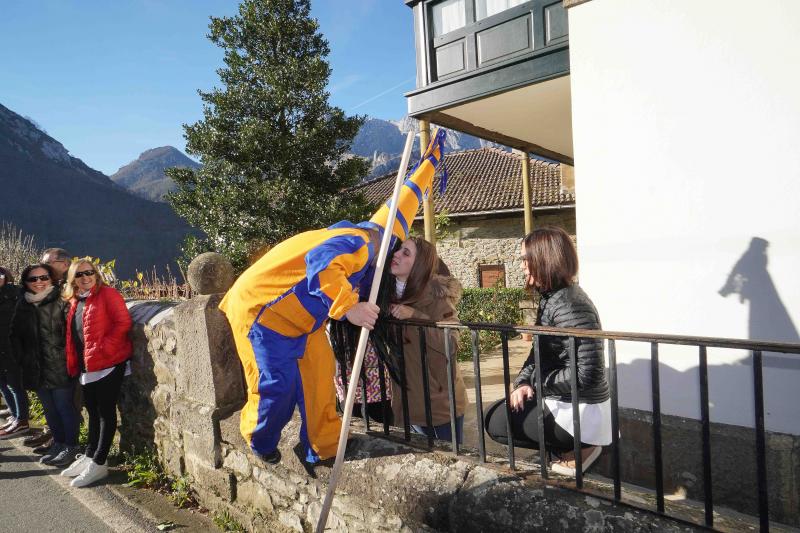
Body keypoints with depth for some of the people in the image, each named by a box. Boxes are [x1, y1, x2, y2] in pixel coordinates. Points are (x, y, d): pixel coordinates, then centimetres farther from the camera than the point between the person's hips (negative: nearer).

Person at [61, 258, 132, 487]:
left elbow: (123, 323, -17)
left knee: (105, 412, -2)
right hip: (87, 366, 8)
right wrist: (74, 363, 10)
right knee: (93, 411, 16)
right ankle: (89, 456, 27)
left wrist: (101, 349, -19)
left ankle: (98, 464, 4)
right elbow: (73, 335, 21)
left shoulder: (108, 294, -8)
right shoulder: (75, 301, 16)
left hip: (109, 363, -8)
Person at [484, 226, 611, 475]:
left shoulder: (569, 306, -26)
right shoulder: (550, 297, 7)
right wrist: (523, 382, -6)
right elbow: (539, 350, 11)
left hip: (580, 412, -10)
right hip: (564, 400, 10)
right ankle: (573, 443, 13)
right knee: (498, 409, 16)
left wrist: (536, 382, -17)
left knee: (495, 421, -2)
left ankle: (577, 447, 1)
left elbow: (587, 374, -30)